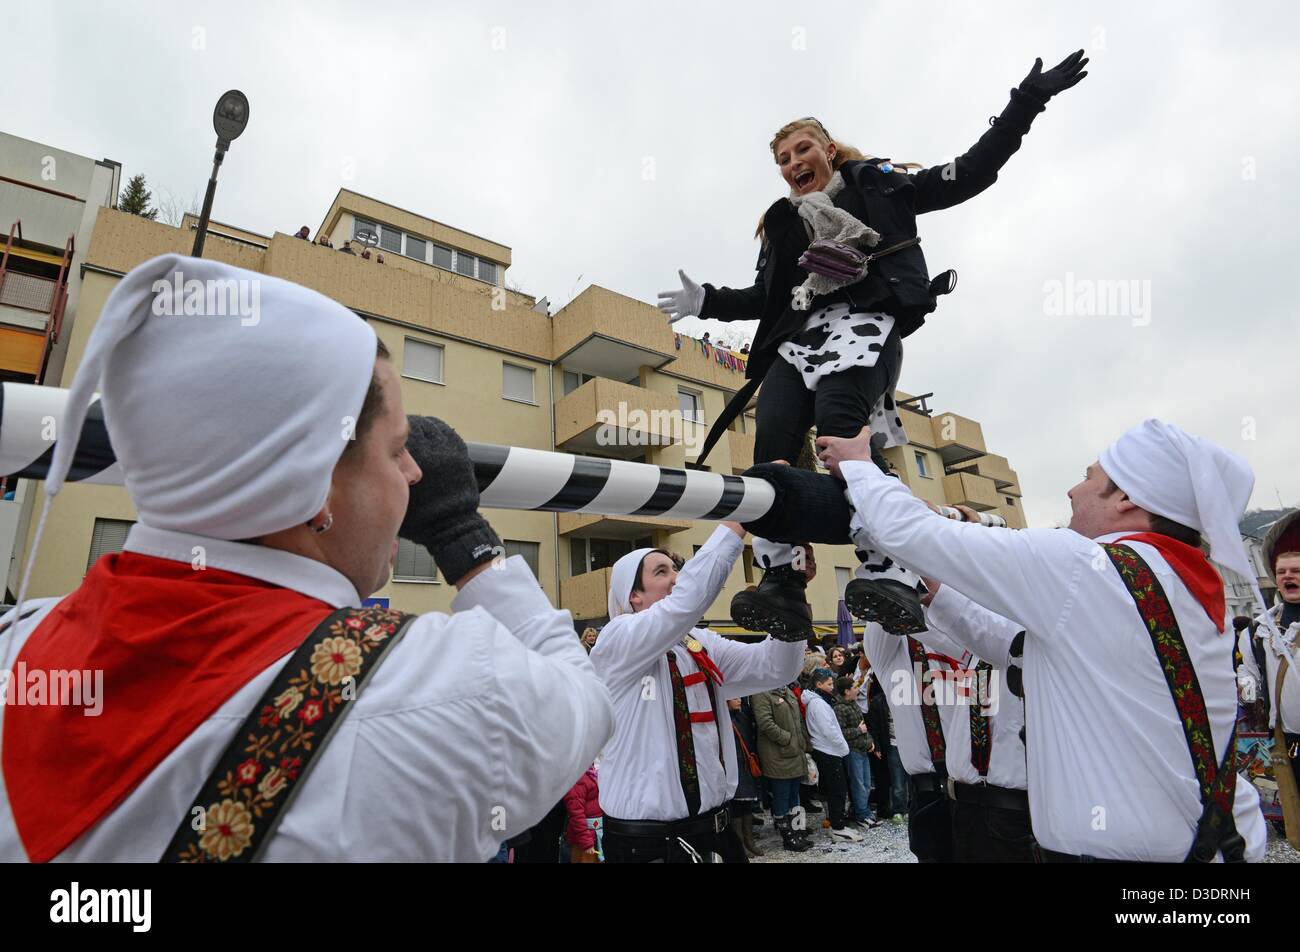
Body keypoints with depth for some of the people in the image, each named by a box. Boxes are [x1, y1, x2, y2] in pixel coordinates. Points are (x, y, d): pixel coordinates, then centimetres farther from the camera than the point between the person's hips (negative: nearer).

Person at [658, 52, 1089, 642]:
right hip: (797, 335, 4)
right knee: (773, 440, -24)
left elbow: (973, 172, 21)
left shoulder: (879, 184, 23)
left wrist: (1027, 100, 17)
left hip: (865, 319, -3)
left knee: (839, 420, -35)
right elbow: (765, 296, 31)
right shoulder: (782, 222, 33)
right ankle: (782, 590, -26)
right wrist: (708, 302, 23)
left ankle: (892, 578, -37)